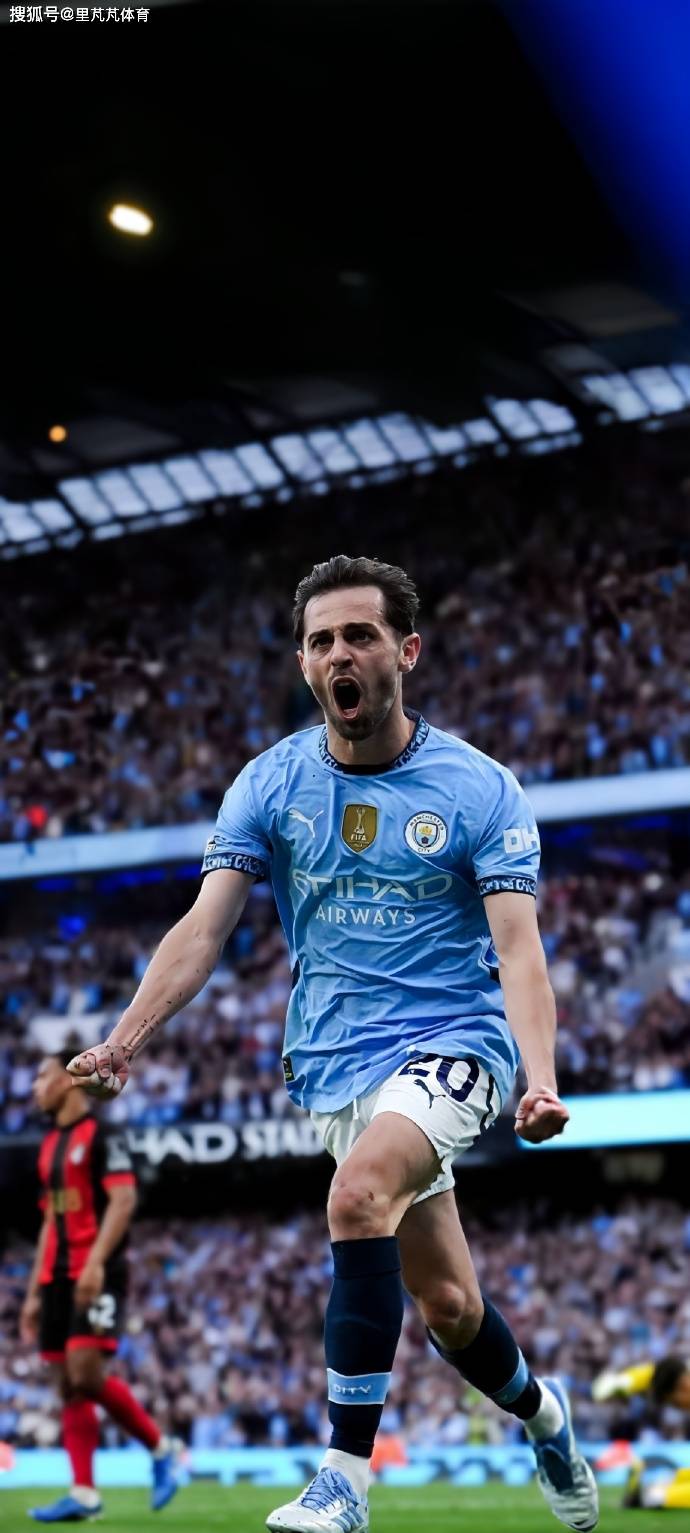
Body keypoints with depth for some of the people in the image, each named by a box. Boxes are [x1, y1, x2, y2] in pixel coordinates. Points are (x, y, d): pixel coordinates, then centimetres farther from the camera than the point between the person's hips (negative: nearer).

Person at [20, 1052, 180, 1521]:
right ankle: (84, 1494, 0)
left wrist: (96, 1262, -26)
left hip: (98, 1276, -8)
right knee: (69, 1385, 1)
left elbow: (123, 1199, -15)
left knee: (86, 1373, -19)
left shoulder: (101, 1135, -4)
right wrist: (34, 1293, 19)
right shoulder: (51, 1146, 20)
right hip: (59, 1276, 8)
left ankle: (162, 1448, 0)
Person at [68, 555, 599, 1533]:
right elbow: (205, 927, -5)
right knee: (447, 1305, 8)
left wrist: (542, 1081, -29)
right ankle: (541, 1411, 41)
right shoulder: (270, 784, 1)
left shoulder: (480, 789, -7)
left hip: (454, 1041, -3)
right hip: (338, 1061, 4)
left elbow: (517, 948, -13)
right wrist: (124, 1040, -20)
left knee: (359, 1193, -32)